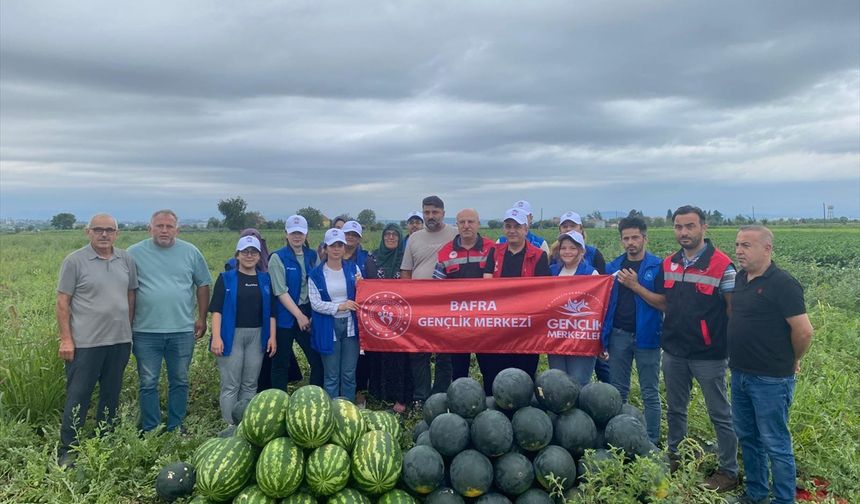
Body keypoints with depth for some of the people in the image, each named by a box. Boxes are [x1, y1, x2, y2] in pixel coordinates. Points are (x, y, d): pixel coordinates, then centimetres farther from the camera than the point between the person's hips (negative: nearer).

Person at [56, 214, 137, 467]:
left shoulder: (126, 260, 6)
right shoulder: (74, 261, -6)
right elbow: (62, 302, -6)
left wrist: (128, 330, 11)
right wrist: (65, 339, -11)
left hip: (120, 341, 5)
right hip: (86, 342, -4)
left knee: (111, 394, 14)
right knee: (78, 397, 2)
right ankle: (67, 450, 15)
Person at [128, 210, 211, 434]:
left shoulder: (190, 252, 3)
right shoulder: (135, 253, -1)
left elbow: (203, 285, 10)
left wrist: (202, 318, 6)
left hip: (183, 331, 1)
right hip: (146, 332, -1)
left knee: (180, 382, 12)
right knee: (148, 383, 7)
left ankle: (176, 429, 25)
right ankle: (150, 431, 21)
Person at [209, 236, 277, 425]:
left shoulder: (265, 279, 10)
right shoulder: (226, 278, 1)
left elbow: (271, 311, 10)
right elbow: (217, 309, -5)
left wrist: (272, 336, 3)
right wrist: (216, 337, -14)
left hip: (257, 336, 3)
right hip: (232, 335, -3)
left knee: (250, 384, 9)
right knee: (230, 385, -2)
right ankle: (230, 426, 5)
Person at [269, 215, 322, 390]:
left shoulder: (312, 256, 7)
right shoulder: (278, 258, -5)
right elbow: (281, 292, -11)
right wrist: (299, 315, -13)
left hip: (308, 313, 4)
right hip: (285, 316, -4)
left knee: (318, 360, 4)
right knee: (281, 364, 5)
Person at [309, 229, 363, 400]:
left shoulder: (353, 268, 5)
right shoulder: (316, 274, -1)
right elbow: (315, 303, -8)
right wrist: (340, 306, -18)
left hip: (350, 326, 2)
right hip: (328, 329, -2)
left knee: (349, 374, 7)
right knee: (331, 376, 5)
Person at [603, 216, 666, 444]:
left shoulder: (657, 266, -5)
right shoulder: (613, 267, 7)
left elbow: (663, 303, -11)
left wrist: (635, 286, -18)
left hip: (646, 336, -4)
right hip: (618, 335, 4)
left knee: (650, 393, 5)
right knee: (617, 391, 12)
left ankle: (652, 442, 15)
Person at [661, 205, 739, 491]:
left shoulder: (721, 264, -12)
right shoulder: (668, 264, 6)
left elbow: (733, 310, -9)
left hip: (708, 353, -5)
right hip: (673, 351, 6)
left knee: (720, 414, 8)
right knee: (675, 410, 18)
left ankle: (728, 471, 21)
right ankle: (674, 459, 34)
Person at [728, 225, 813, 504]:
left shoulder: (782, 283, -17)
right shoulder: (741, 278, 6)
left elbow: (804, 331, -19)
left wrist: (792, 362, -3)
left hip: (771, 380, -8)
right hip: (740, 374, 8)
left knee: (775, 445, 3)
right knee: (747, 438, 19)